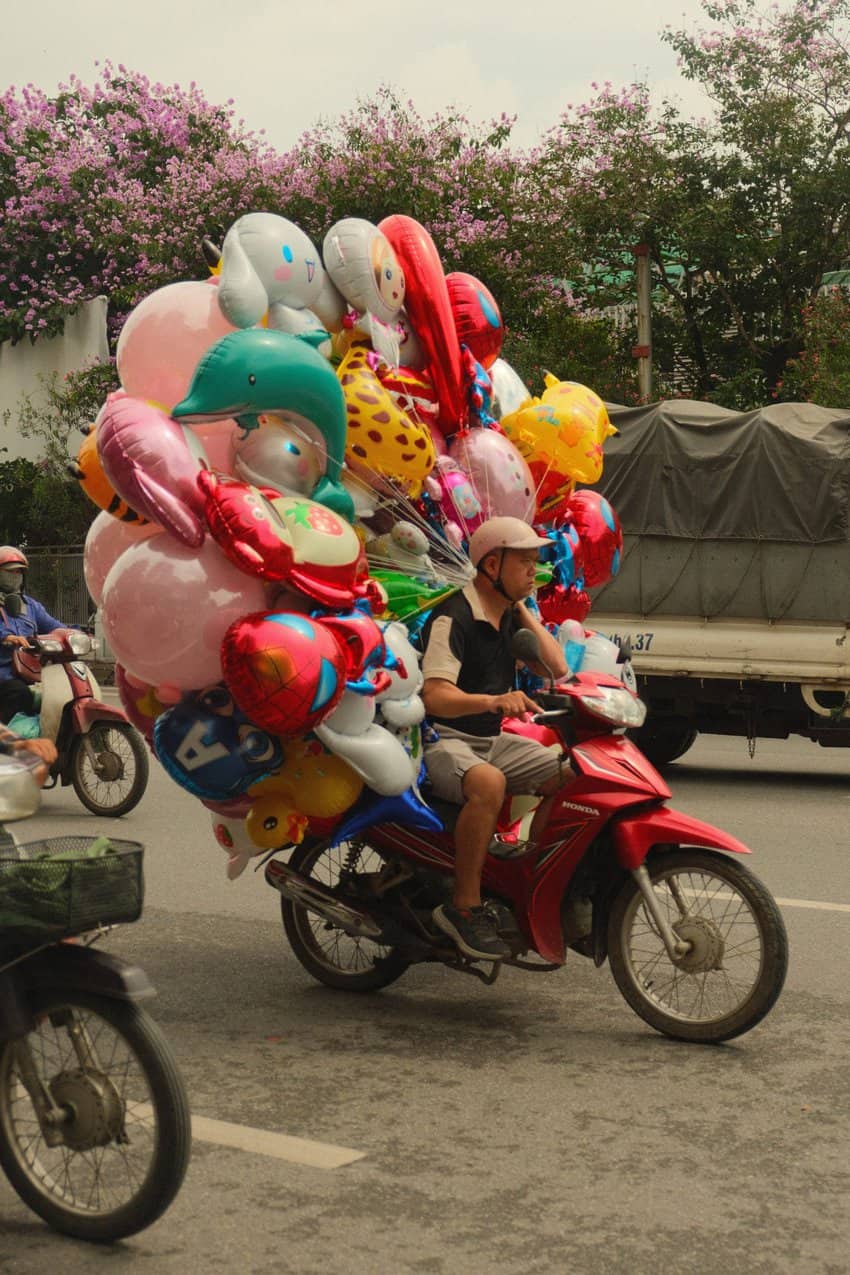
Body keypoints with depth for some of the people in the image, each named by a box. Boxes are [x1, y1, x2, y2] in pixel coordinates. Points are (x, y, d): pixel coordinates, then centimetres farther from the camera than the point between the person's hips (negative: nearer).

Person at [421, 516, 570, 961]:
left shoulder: (509, 615, 13)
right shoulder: (452, 617, -15)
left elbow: (558, 669, 6)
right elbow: (434, 695, -28)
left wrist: (523, 609, 4)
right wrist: (494, 700, -45)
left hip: (491, 740, 9)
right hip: (443, 740, -9)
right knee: (488, 783, -38)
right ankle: (463, 907, -28)